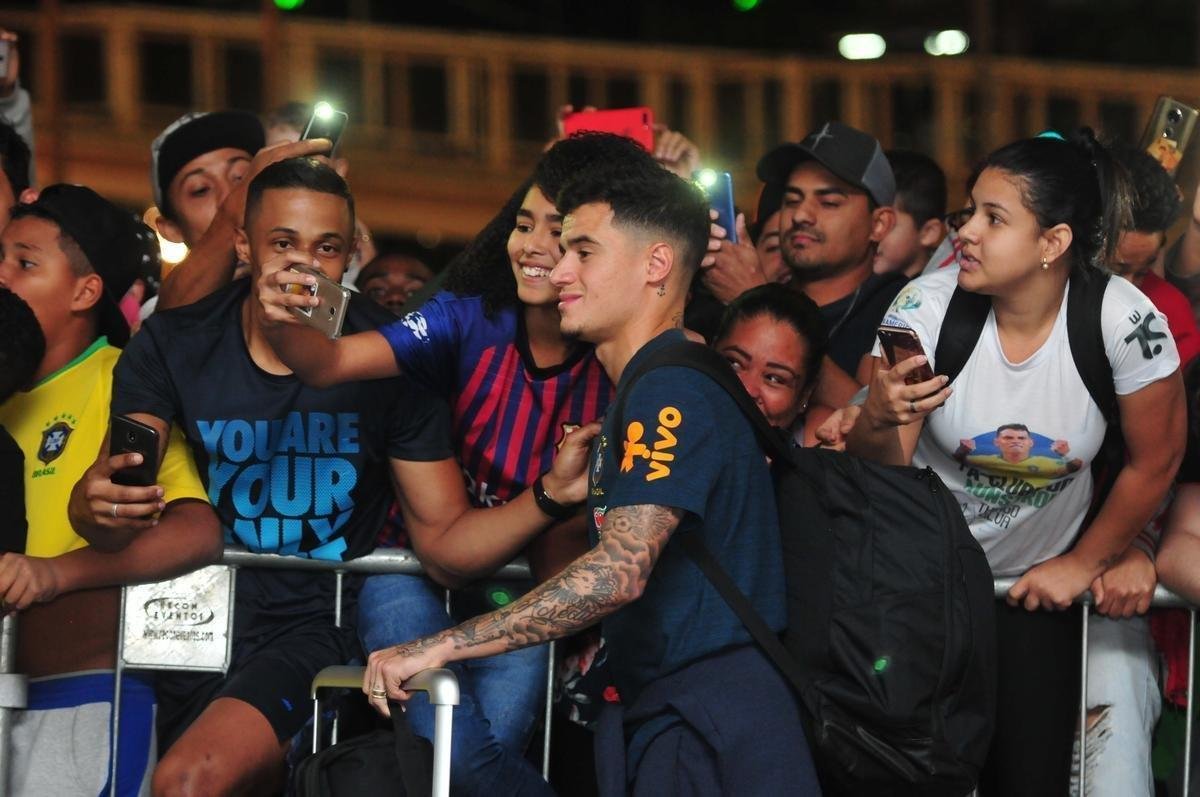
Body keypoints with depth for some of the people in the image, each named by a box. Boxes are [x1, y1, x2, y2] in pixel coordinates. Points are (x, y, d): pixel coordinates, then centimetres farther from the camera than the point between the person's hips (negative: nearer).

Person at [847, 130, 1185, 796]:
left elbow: (1155, 461, -6)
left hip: (1038, 581, 0)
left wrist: (1083, 565, 4)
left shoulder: (1124, 321, -22)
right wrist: (879, 422, -39)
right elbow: (879, 471, -16)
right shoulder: (926, 309, -19)